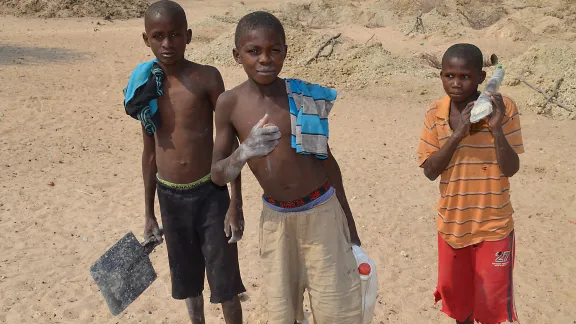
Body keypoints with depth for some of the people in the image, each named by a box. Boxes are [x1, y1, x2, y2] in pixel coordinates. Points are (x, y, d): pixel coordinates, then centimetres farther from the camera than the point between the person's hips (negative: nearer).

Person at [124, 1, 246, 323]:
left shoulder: (207, 78, -11)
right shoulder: (146, 87, 1)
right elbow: (150, 152, 8)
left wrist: (236, 203, -10)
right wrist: (149, 213, 12)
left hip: (210, 192, -3)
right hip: (170, 197, 4)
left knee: (225, 282, 5)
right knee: (189, 278, 20)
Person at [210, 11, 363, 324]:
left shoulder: (303, 95, -9)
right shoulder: (229, 103, -9)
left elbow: (327, 158, 3)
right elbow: (217, 176, -7)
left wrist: (349, 224, 8)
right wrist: (245, 152, -30)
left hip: (322, 212, -1)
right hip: (275, 218, 1)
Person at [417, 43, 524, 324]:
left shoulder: (503, 108, -14)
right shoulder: (435, 113, -7)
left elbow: (511, 169, -15)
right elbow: (430, 171, -11)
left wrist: (496, 128, -29)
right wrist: (457, 134, -24)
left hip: (493, 226, -2)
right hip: (452, 224, 3)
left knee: (490, 300, 9)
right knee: (456, 294, 20)